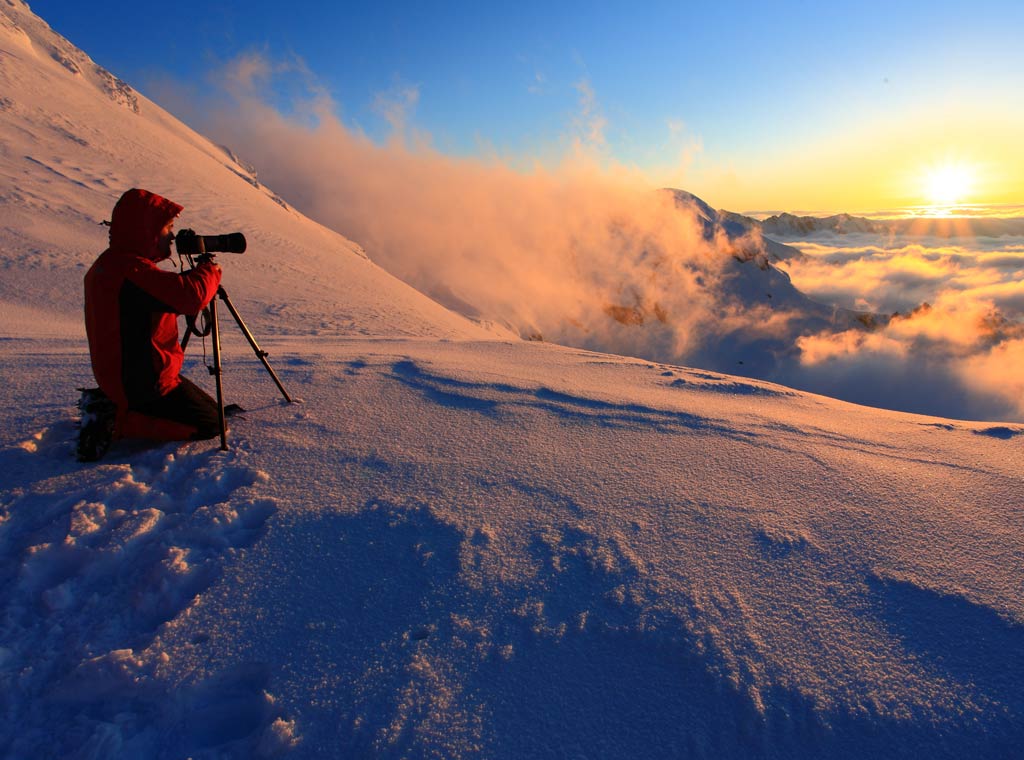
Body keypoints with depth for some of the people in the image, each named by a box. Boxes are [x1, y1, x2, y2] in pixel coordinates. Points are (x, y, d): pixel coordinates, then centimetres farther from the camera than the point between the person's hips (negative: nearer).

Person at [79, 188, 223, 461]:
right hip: (146, 382, -10)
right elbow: (190, 296, -33)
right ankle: (116, 422, -6)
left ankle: (108, 406, 15)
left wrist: (196, 273, 5)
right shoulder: (132, 269, -23)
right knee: (209, 424, -5)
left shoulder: (107, 264, 10)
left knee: (205, 407, 24)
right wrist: (209, 272, -14)